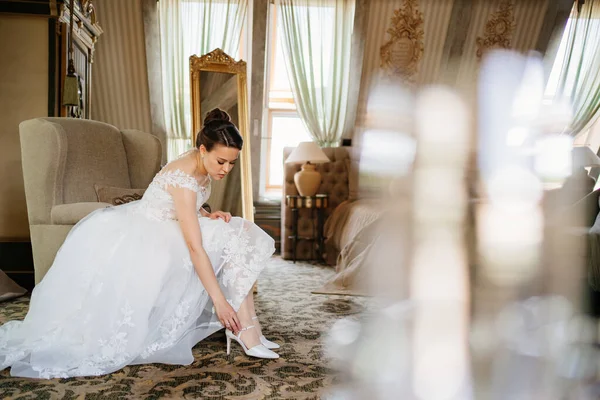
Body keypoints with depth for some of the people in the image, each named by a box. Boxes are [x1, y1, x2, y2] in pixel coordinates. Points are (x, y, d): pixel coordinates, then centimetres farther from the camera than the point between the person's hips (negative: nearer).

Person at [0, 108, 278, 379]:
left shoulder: (203, 166, -4)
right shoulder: (183, 178, -32)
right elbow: (195, 248, -34)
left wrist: (208, 216, -7)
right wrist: (219, 299, -31)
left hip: (164, 234, 9)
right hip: (140, 239, -8)